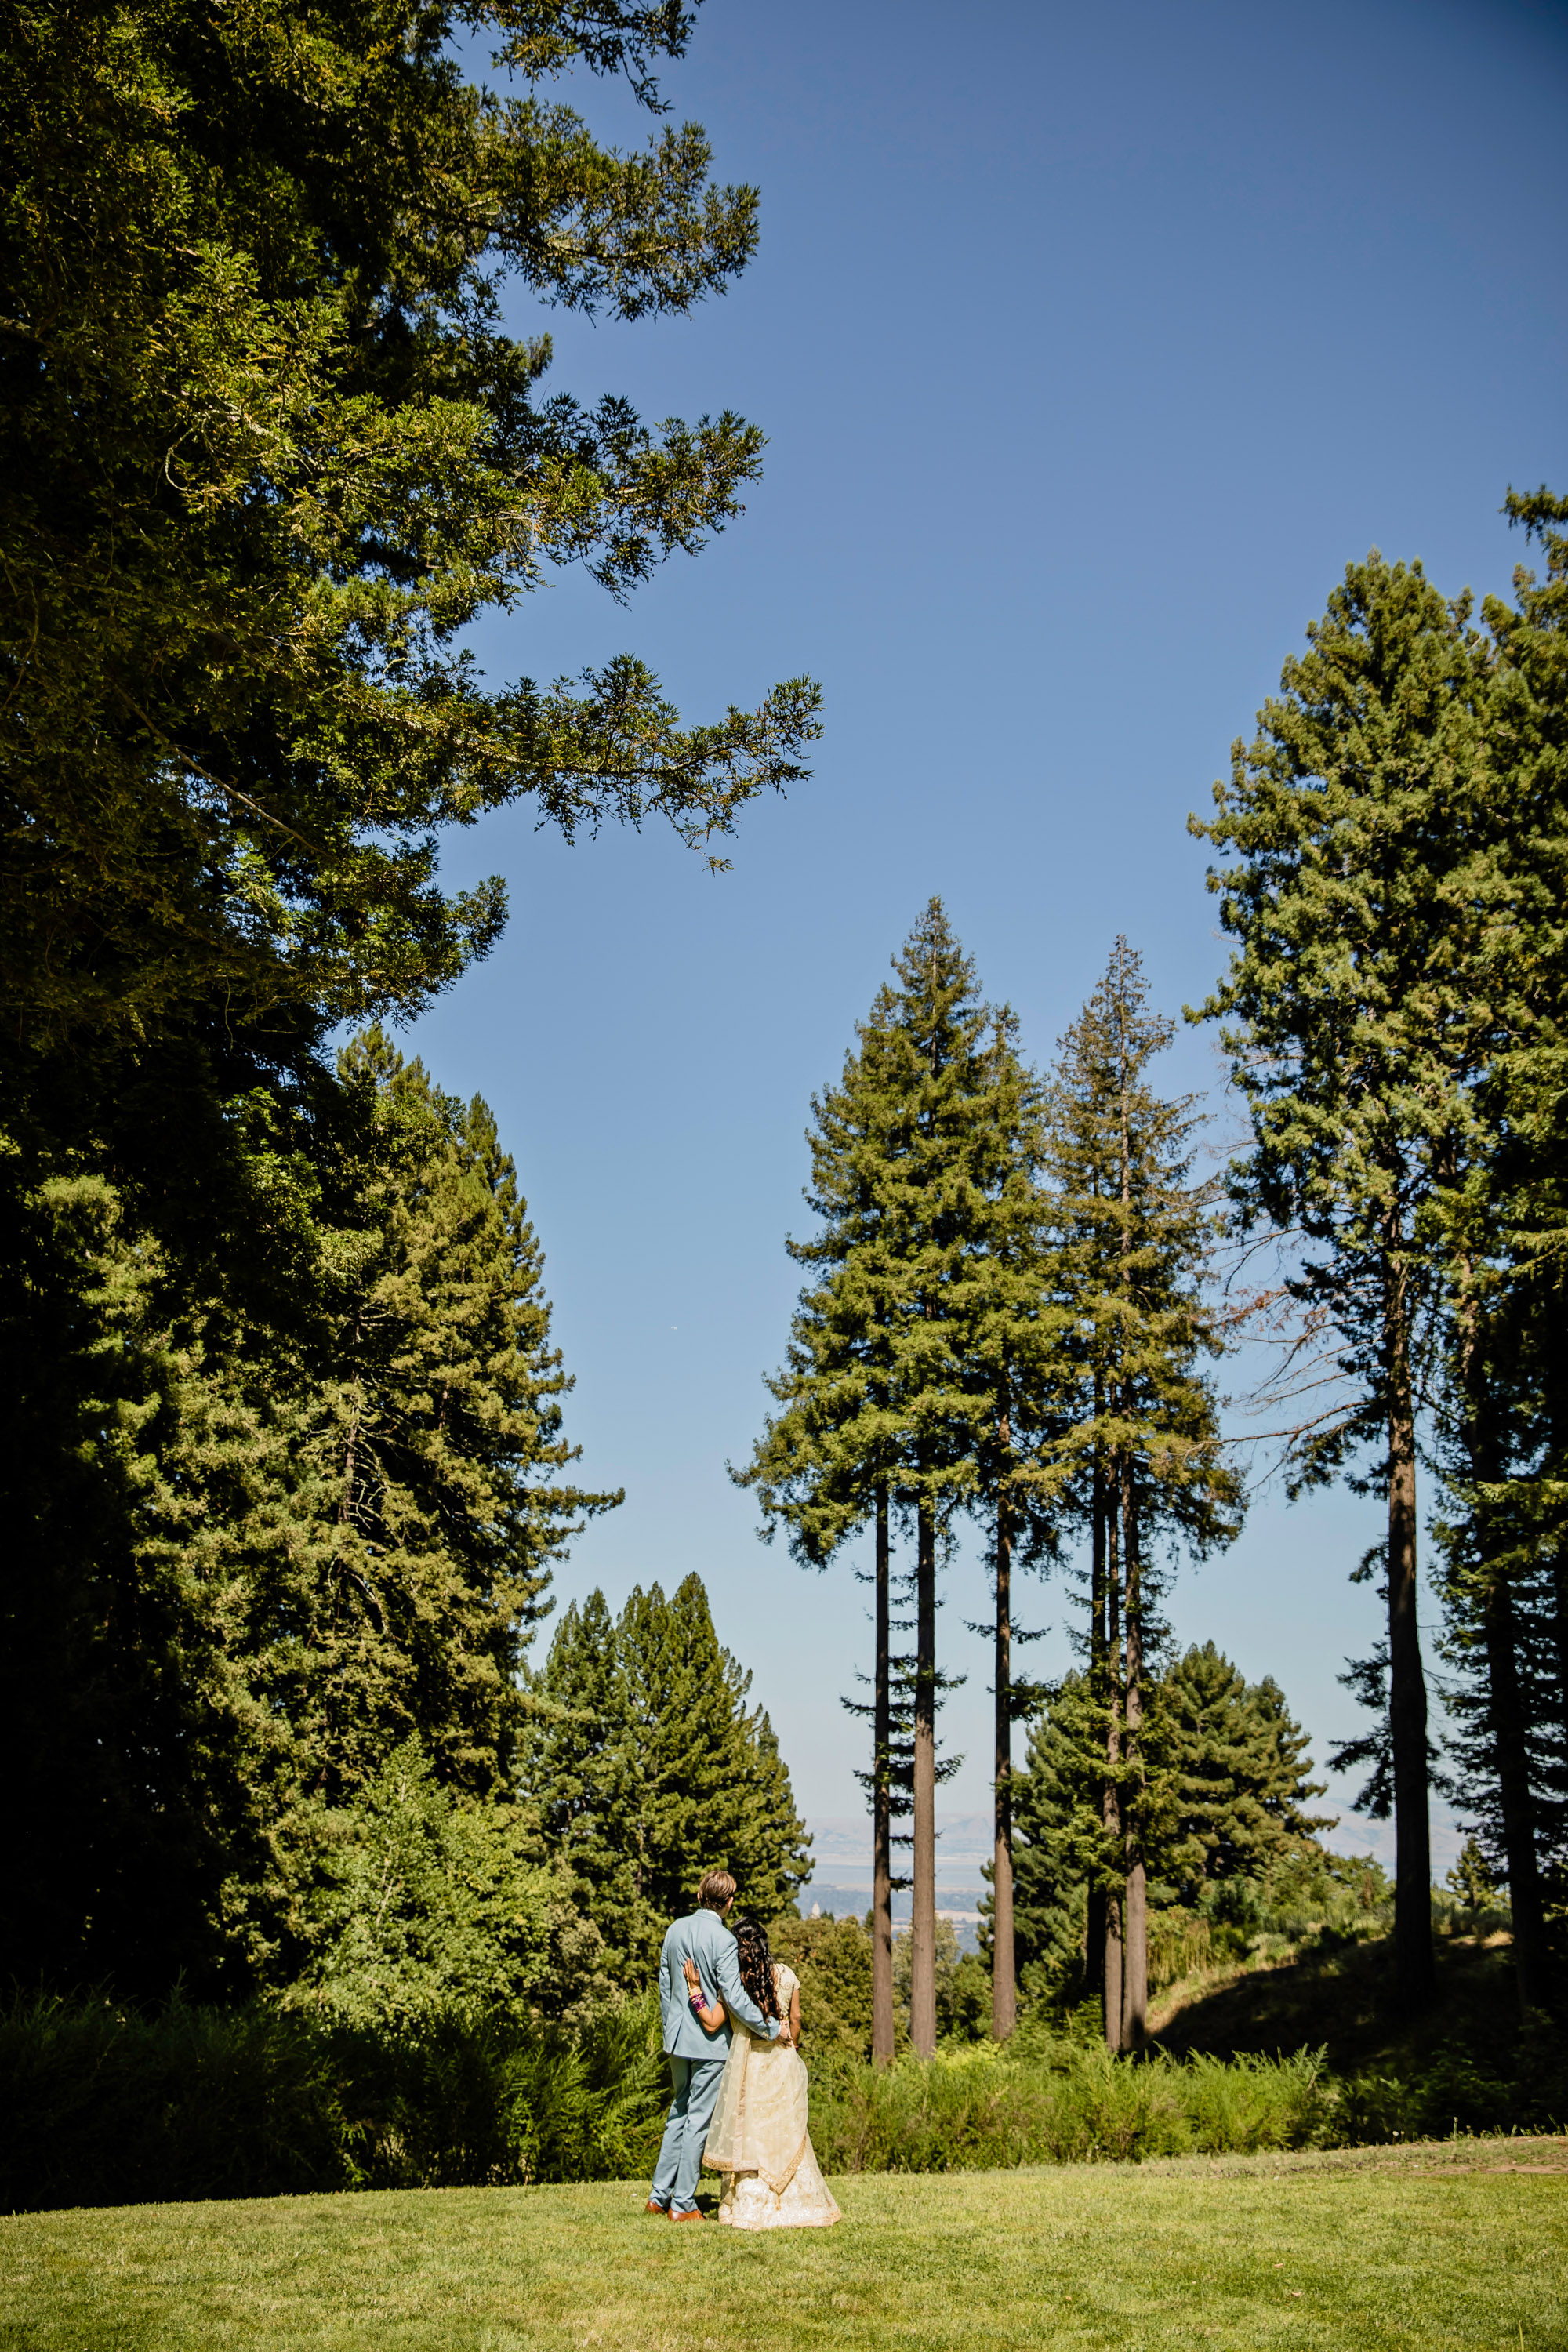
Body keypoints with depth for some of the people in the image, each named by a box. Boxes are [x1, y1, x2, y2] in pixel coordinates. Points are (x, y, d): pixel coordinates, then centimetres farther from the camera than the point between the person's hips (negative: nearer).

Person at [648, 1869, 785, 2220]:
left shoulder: (675, 1929, 2)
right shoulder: (723, 1939, -17)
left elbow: (664, 1985, 11)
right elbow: (734, 1997, -19)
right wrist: (771, 2028, -11)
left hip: (677, 2037, 6)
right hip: (709, 2042, -6)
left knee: (679, 2111, 18)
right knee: (698, 2119, 2)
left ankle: (659, 2195, 21)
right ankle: (683, 2204, 7)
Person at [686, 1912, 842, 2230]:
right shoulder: (786, 1975, -2)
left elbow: (712, 2022, -10)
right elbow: (795, 2020, 5)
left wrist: (693, 1988, -6)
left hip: (748, 2065, -3)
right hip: (782, 2064, 3)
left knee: (748, 2133, 7)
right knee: (785, 2132, 12)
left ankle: (749, 2206, 9)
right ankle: (794, 2202, 14)